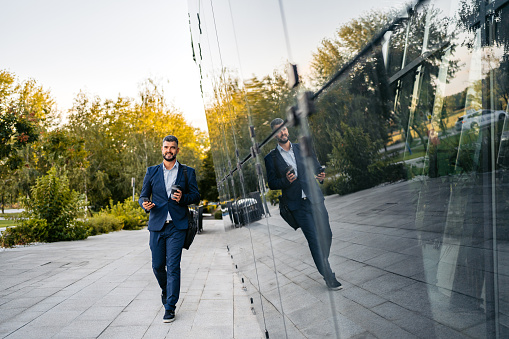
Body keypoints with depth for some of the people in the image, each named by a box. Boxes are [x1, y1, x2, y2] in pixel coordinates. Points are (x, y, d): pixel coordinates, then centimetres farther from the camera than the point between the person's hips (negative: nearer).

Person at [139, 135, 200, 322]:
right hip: (156, 226, 2)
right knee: (157, 265, 9)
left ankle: (170, 307, 6)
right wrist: (145, 204, -13)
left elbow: (196, 196, 5)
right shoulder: (152, 171, 10)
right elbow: (143, 196, 10)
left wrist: (183, 198, -15)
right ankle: (165, 289, 40)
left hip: (177, 226, -2)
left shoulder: (187, 172, 5)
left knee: (173, 267, -4)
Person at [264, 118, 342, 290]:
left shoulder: (302, 148, 11)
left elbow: (316, 167, 16)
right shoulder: (271, 158, 2)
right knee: (314, 239, -4)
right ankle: (329, 277, 7)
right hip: (297, 205, -3)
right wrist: (286, 181, -17)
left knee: (326, 234, 4)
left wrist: (320, 176, -6)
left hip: (315, 199, 3)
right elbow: (272, 184, 2)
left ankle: (322, 263, 31)